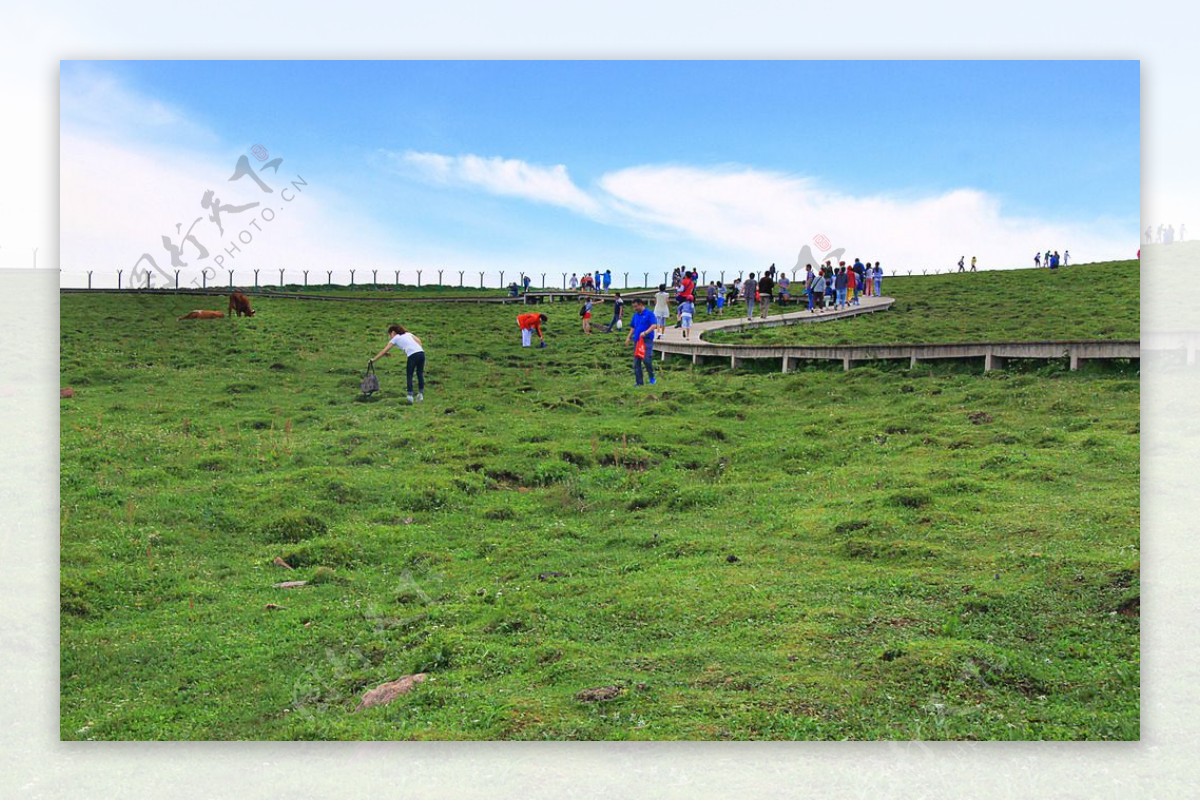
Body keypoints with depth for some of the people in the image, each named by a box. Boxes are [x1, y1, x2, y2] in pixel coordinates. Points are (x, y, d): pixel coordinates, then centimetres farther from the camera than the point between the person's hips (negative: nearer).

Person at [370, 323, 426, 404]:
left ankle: (410, 395, 1)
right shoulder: (408, 334, 27)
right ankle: (421, 394, 21)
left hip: (412, 355, -5)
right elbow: (419, 341, 14)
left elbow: (384, 351, 15)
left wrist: (373, 360, 21)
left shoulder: (395, 339, 14)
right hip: (421, 352, 5)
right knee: (420, 373, 19)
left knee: (409, 376, 9)